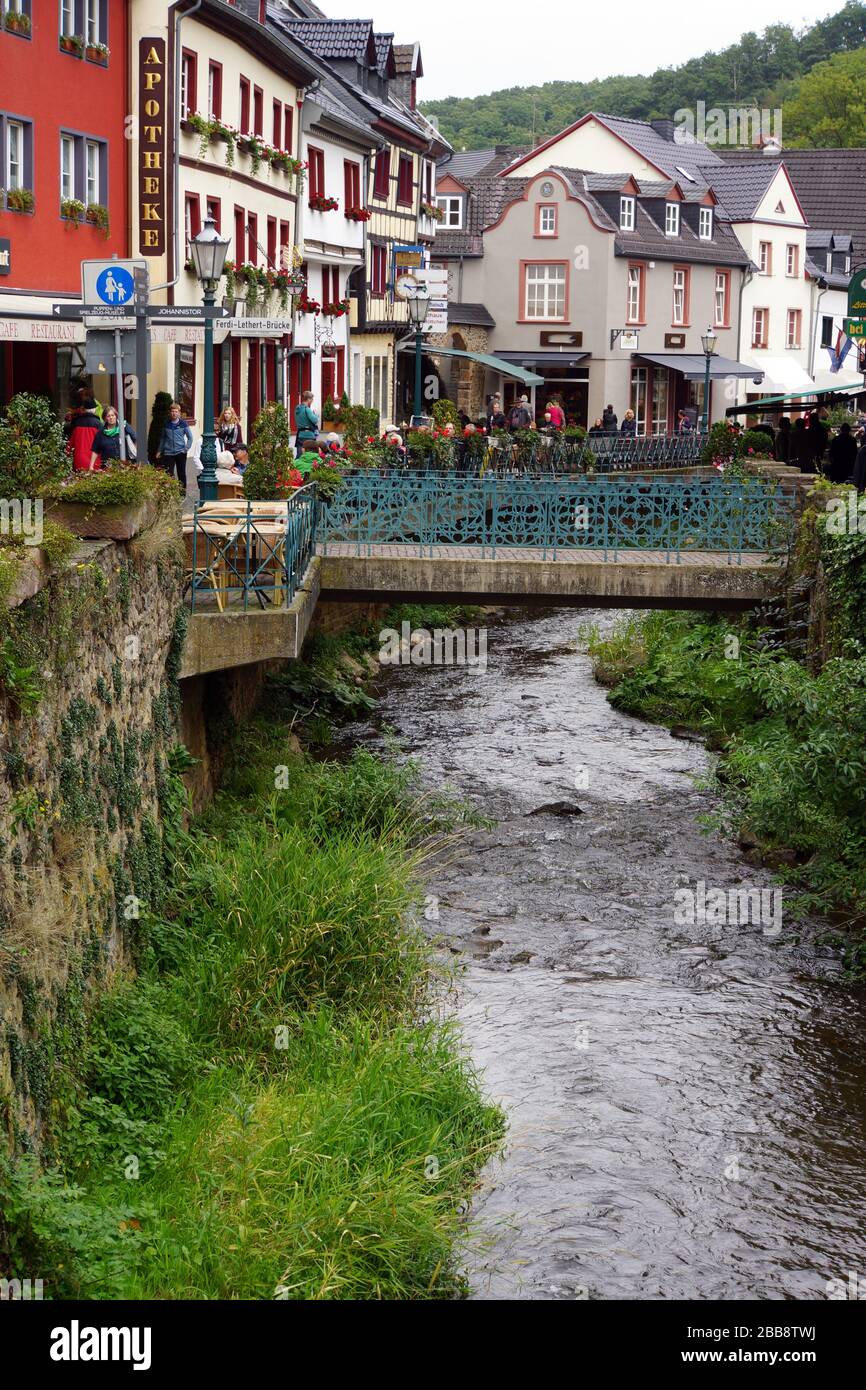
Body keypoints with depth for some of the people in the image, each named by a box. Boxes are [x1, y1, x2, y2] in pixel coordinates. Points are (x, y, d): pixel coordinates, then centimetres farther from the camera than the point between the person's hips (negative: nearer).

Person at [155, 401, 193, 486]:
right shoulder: (166, 424, 7)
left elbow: (190, 437, 6)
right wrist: (159, 451, 15)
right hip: (168, 453, 1)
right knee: (168, 474, -4)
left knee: (181, 473, 5)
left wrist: (187, 448, -4)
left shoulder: (183, 424, 0)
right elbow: (163, 438, 16)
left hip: (180, 452, -1)